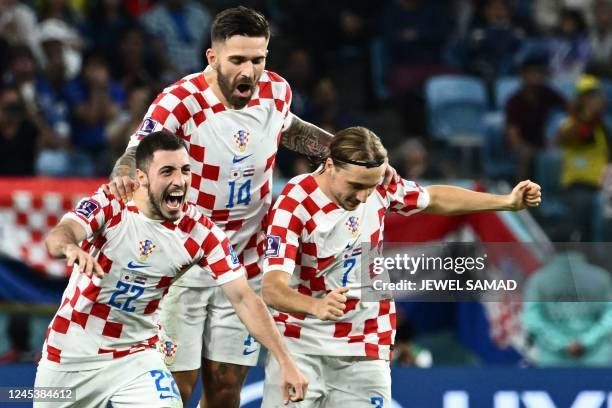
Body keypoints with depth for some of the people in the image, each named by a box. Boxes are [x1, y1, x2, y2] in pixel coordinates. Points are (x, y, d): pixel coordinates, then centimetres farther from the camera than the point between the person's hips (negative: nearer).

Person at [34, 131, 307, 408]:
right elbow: (57, 238, -33)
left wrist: (286, 363, -19)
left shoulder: (201, 234, -11)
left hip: (136, 355, 0)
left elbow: (243, 299, -10)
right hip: (70, 352, 0)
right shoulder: (108, 207, -16)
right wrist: (71, 248, -59)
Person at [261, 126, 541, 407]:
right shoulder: (293, 206, -19)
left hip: (364, 352, 3)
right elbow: (272, 289, -28)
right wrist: (316, 306, -48)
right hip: (300, 348, -3)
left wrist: (507, 202, 14)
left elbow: (434, 199, 17)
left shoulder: (377, 185, -4)